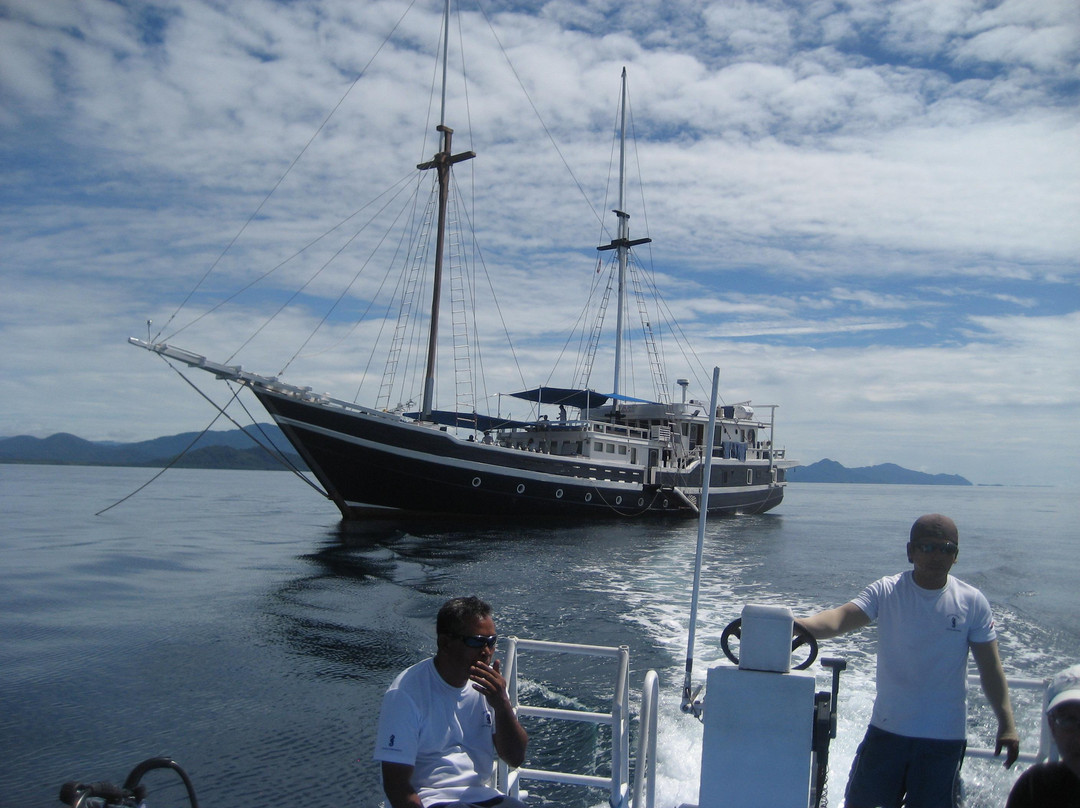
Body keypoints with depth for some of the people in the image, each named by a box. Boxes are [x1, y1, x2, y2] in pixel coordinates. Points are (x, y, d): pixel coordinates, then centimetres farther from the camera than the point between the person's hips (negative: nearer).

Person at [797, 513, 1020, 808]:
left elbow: (990, 666, 0)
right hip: (888, 728, 0)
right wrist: (797, 624, -42)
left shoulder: (972, 602, -3)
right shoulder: (887, 591, -8)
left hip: (944, 738, 0)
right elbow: (840, 618, -23)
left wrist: (1006, 722, -8)